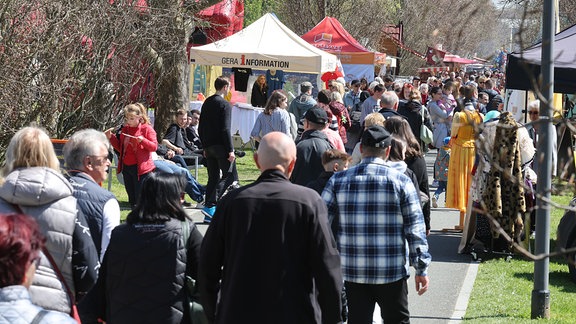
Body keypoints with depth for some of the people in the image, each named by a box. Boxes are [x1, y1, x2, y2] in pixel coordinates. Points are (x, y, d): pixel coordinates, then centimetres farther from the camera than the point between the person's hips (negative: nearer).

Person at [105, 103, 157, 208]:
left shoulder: (147, 129, -5)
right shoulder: (124, 129, 13)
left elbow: (154, 147, -9)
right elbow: (119, 148, 19)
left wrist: (143, 140, -25)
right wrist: (111, 137, 6)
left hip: (140, 168, -7)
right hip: (126, 167, 7)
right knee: (132, 199, 12)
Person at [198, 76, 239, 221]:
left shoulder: (207, 103, 13)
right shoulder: (224, 105, -11)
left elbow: (201, 128, 16)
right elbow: (225, 129, -17)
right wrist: (230, 150, -16)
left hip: (209, 146, 8)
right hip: (221, 146, -8)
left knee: (213, 178, 11)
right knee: (230, 176, -2)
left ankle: (210, 213, 8)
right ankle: (209, 207, -14)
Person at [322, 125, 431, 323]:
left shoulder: (338, 181, 1)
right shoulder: (401, 182, -4)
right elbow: (415, 229, -5)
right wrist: (421, 269, 1)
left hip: (353, 272, 2)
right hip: (392, 272, -2)